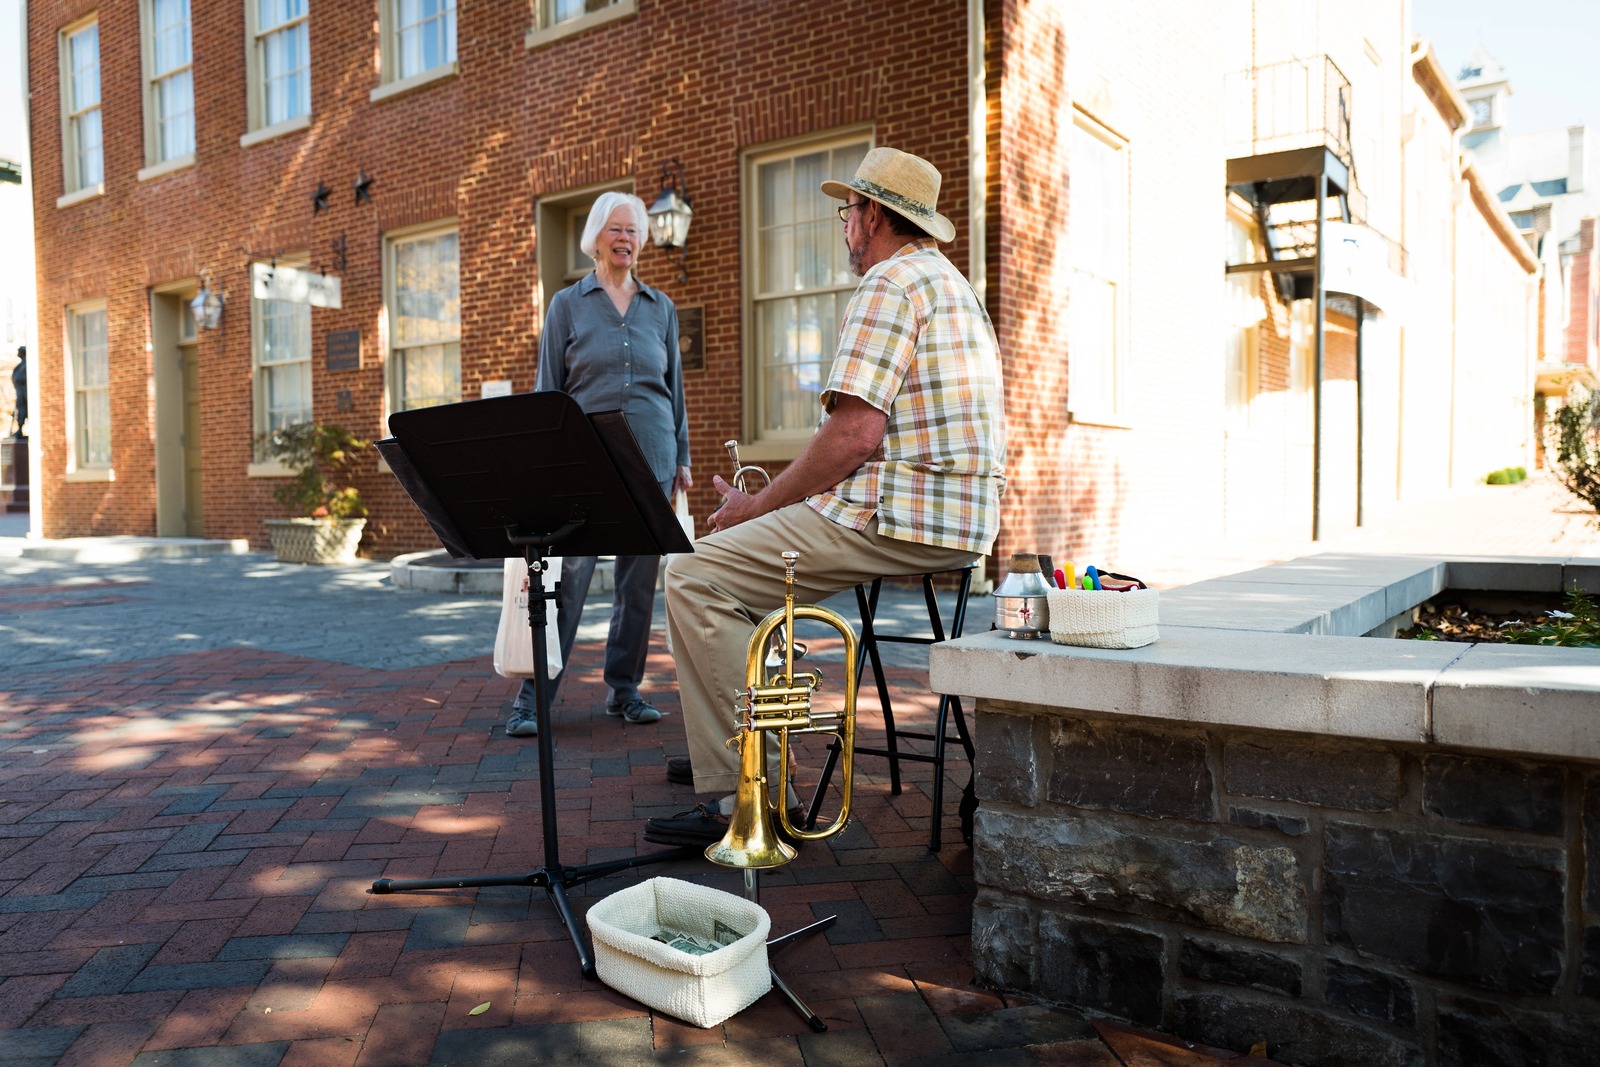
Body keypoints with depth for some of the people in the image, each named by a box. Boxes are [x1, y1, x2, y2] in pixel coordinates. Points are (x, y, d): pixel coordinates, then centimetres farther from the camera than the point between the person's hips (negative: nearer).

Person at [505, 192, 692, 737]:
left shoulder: (661, 307, 13)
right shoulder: (568, 303, 7)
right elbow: (548, 387, 5)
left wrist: (682, 457, 11)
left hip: (651, 457, 3)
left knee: (640, 578, 5)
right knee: (568, 574, -9)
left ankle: (624, 690, 17)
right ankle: (532, 699, -1)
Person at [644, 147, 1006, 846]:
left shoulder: (889, 283, -10)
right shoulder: (950, 282, 24)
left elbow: (854, 436, -22)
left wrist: (755, 507, -9)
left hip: (901, 520, -11)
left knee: (696, 575, -13)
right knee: (738, 556, 23)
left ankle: (743, 795, -11)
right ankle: (720, 751, 28)